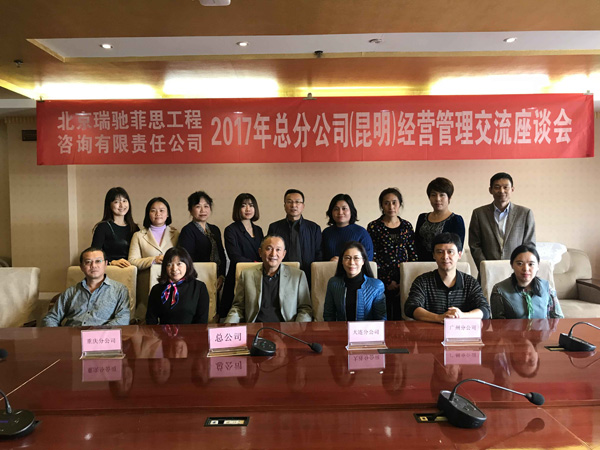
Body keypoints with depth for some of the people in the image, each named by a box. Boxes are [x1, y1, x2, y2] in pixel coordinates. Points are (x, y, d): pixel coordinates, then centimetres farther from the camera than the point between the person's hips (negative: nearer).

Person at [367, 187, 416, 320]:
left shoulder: (407, 226, 10)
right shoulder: (374, 227, 1)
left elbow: (413, 254, 10)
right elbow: (371, 257, -3)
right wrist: (387, 281, -10)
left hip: (404, 280, 3)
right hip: (382, 280, -2)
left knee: (401, 317, -2)